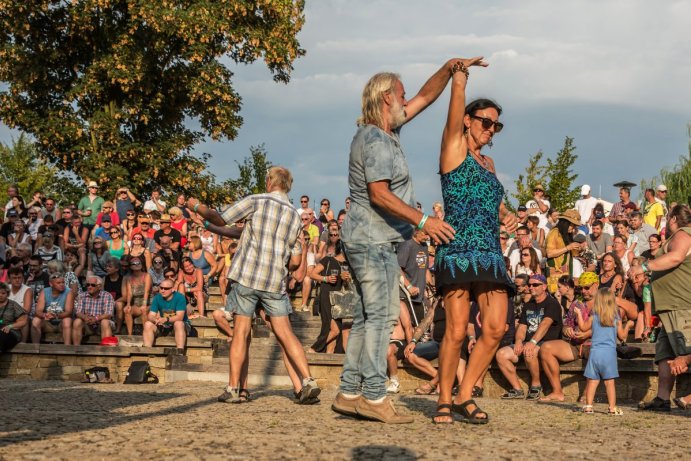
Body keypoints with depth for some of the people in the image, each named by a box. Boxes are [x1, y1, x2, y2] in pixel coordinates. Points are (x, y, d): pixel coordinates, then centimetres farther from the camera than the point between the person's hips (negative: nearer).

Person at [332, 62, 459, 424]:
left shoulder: (388, 131, 16)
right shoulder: (375, 140, -14)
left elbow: (425, 97, 24)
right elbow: (379, 194, -23)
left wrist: (448, 69, 13)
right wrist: (422, 220, -25)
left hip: (368, 239, 11)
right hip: (373, 239, -11)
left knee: (369, 315, 10)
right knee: (381, 314, -11)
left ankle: (349, 394, 10)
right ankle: (373, 396, -12)